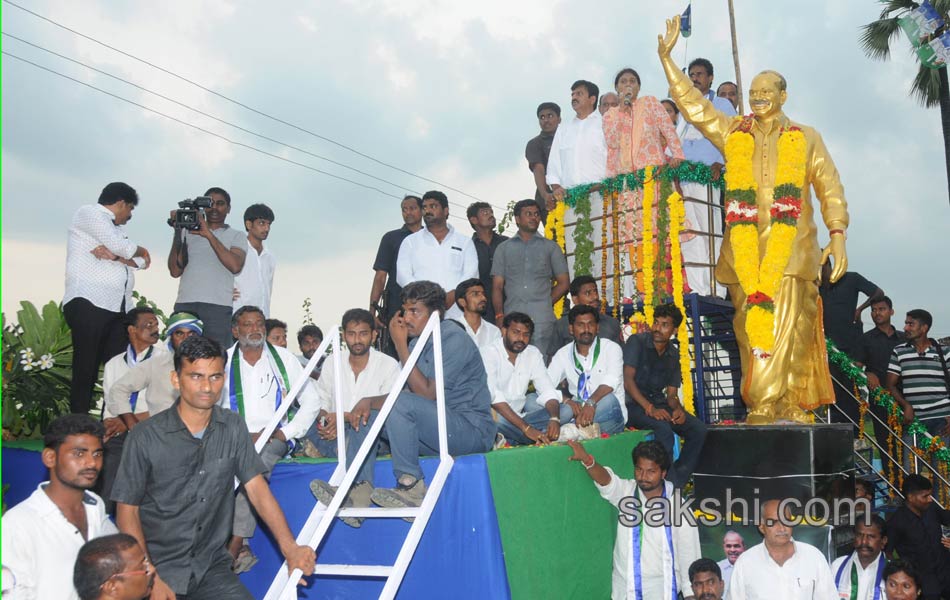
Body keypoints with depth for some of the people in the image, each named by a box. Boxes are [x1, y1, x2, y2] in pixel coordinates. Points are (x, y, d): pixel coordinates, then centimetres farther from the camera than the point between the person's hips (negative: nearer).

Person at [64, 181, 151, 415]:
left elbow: (142, 262, 12)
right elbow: (122, 247, -10)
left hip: (119, 309, 8)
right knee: (86, 370, -7)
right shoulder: (89, 213, 4)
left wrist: (114, 256, -6)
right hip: (88, 305, -7)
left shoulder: (117, 228, 26)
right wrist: (140, 251, 10)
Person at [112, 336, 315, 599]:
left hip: (212, 567, 2)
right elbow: (128, 511, -5)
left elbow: (257, 488, -3)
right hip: (159, 568, -2)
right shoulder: (146, 437, -9)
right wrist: (149, 578, -12)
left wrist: (290, 548, -13)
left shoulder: (233, 427, 0)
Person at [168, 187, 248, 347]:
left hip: (218, 307, -2)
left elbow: (235, 266, -7)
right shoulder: (188, 233, 19)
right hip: (184, 305, 2)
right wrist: (177, 232, 3)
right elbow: (175, 271, 9)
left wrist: (209, 235, -6)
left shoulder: (236, 236, 14)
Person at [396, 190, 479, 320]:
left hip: (456, 314, 0)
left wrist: (452, 295, -14)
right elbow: (403, 274, 6)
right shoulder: (411, 241, 18)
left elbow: (471, 274, 5)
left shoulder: (465, 242, 17)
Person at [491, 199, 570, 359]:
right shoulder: (504, 248, 16)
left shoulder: (551, 247, 15)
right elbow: (497, 286, 10)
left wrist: (545, 304, 5)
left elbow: (563, 284, 14)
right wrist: (499, 315, -4)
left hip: (542, 320, -1)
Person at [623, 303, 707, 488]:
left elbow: (671, 393, 10)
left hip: (659, 403, 7)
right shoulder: (637, 342, -8)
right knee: (663, 429, -32)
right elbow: (627, 380, -17)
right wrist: (650, 409, -27)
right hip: (633, 404, -7)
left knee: (698, 429, -10)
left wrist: (677, 409, -14)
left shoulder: (673, 354, 10)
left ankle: (677, 483, -5)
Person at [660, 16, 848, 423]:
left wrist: (837, 234, -6)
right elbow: (692, 104, 13)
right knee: (752, 331, -3)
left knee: (786, 328, -12)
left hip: (790, 248, -1)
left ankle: (764, 407, -11)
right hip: (744, 249, 2)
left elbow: (830, 189, 8)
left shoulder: (806, 139, 14)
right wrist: (666, 56, 8)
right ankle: (785, 411, 4)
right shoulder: (733, 133, 17)